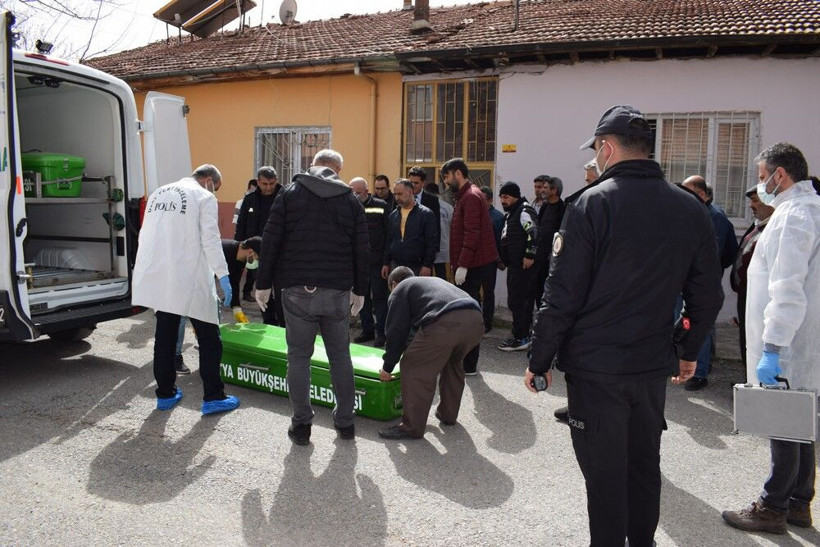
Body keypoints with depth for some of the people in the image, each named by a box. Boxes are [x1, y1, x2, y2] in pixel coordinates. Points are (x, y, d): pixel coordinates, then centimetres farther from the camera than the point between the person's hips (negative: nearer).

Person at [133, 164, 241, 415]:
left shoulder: (158, 193, 18)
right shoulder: (204, 197, -2)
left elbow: (145, 236, 20)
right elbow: (210, 240, -12)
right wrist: (223, 276, -11)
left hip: (157, 277, 7)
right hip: (190, 279, -7)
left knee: (165, 336, 16)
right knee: (209, 338, 3)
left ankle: (165, 393, 24)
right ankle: (213, 397, 6)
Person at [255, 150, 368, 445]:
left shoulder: (290, 194, 4)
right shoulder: (351, 200, 8)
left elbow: (270, 241, -1)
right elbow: (362, 251, 8)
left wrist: (263, 284, 5)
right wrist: (359, 291, 16)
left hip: (298, 290, -1)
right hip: (338, 291, 2)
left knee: (299, 357, 8)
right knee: (340, 356, 13)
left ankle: (301, 425, 14)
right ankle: (345, 421, 22)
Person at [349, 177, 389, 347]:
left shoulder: (381, 206, -3)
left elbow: (389, 234, -5)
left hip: (377, 261, -4)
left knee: (379, 297, 1)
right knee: (362, 296, 11)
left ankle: (381, 332, 8)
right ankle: (367, 330, 22)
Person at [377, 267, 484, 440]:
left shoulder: (399, 291, 23)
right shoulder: (434, 281, 44)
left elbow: (396, 331, 16)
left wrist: (387, 367, 26)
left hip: (444, 323, -8)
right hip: (475, 320, 8)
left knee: (414, 368, 6)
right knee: (452, 364, 30)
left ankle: (411, 427, 10)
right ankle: (448, 415, 40)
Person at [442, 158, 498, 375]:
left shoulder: (471, 196, -12)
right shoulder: (465, 195, 19)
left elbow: (472, 234, -20)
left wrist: (462, 265, -22)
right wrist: (456, 263, 18)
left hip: (472, 267, -10)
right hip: (468, 265, 10)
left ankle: (469, 365, 2)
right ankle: (468, 362, 21)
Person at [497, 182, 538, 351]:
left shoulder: (524, 211, -13)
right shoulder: (512, 213, 20)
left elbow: (534, 233, -24)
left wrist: (530, 255, -25)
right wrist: (504, 258, 24)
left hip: (524, 265, -11)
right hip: (515, 264, 11)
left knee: (516, 301, -9)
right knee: (522, 301, 14)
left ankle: (520, 339, -3)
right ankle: (524, 334, 22)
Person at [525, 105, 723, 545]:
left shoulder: (592, 203, -14)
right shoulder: (691, 209, 3)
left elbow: (562, 295, -16)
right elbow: (708, 295, 8)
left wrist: (539, 361, -7)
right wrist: (689, 351, 21)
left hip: (596, 366, -5)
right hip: (654, 365, 6)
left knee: (604, 474, 7)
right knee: (644, 465, 22)